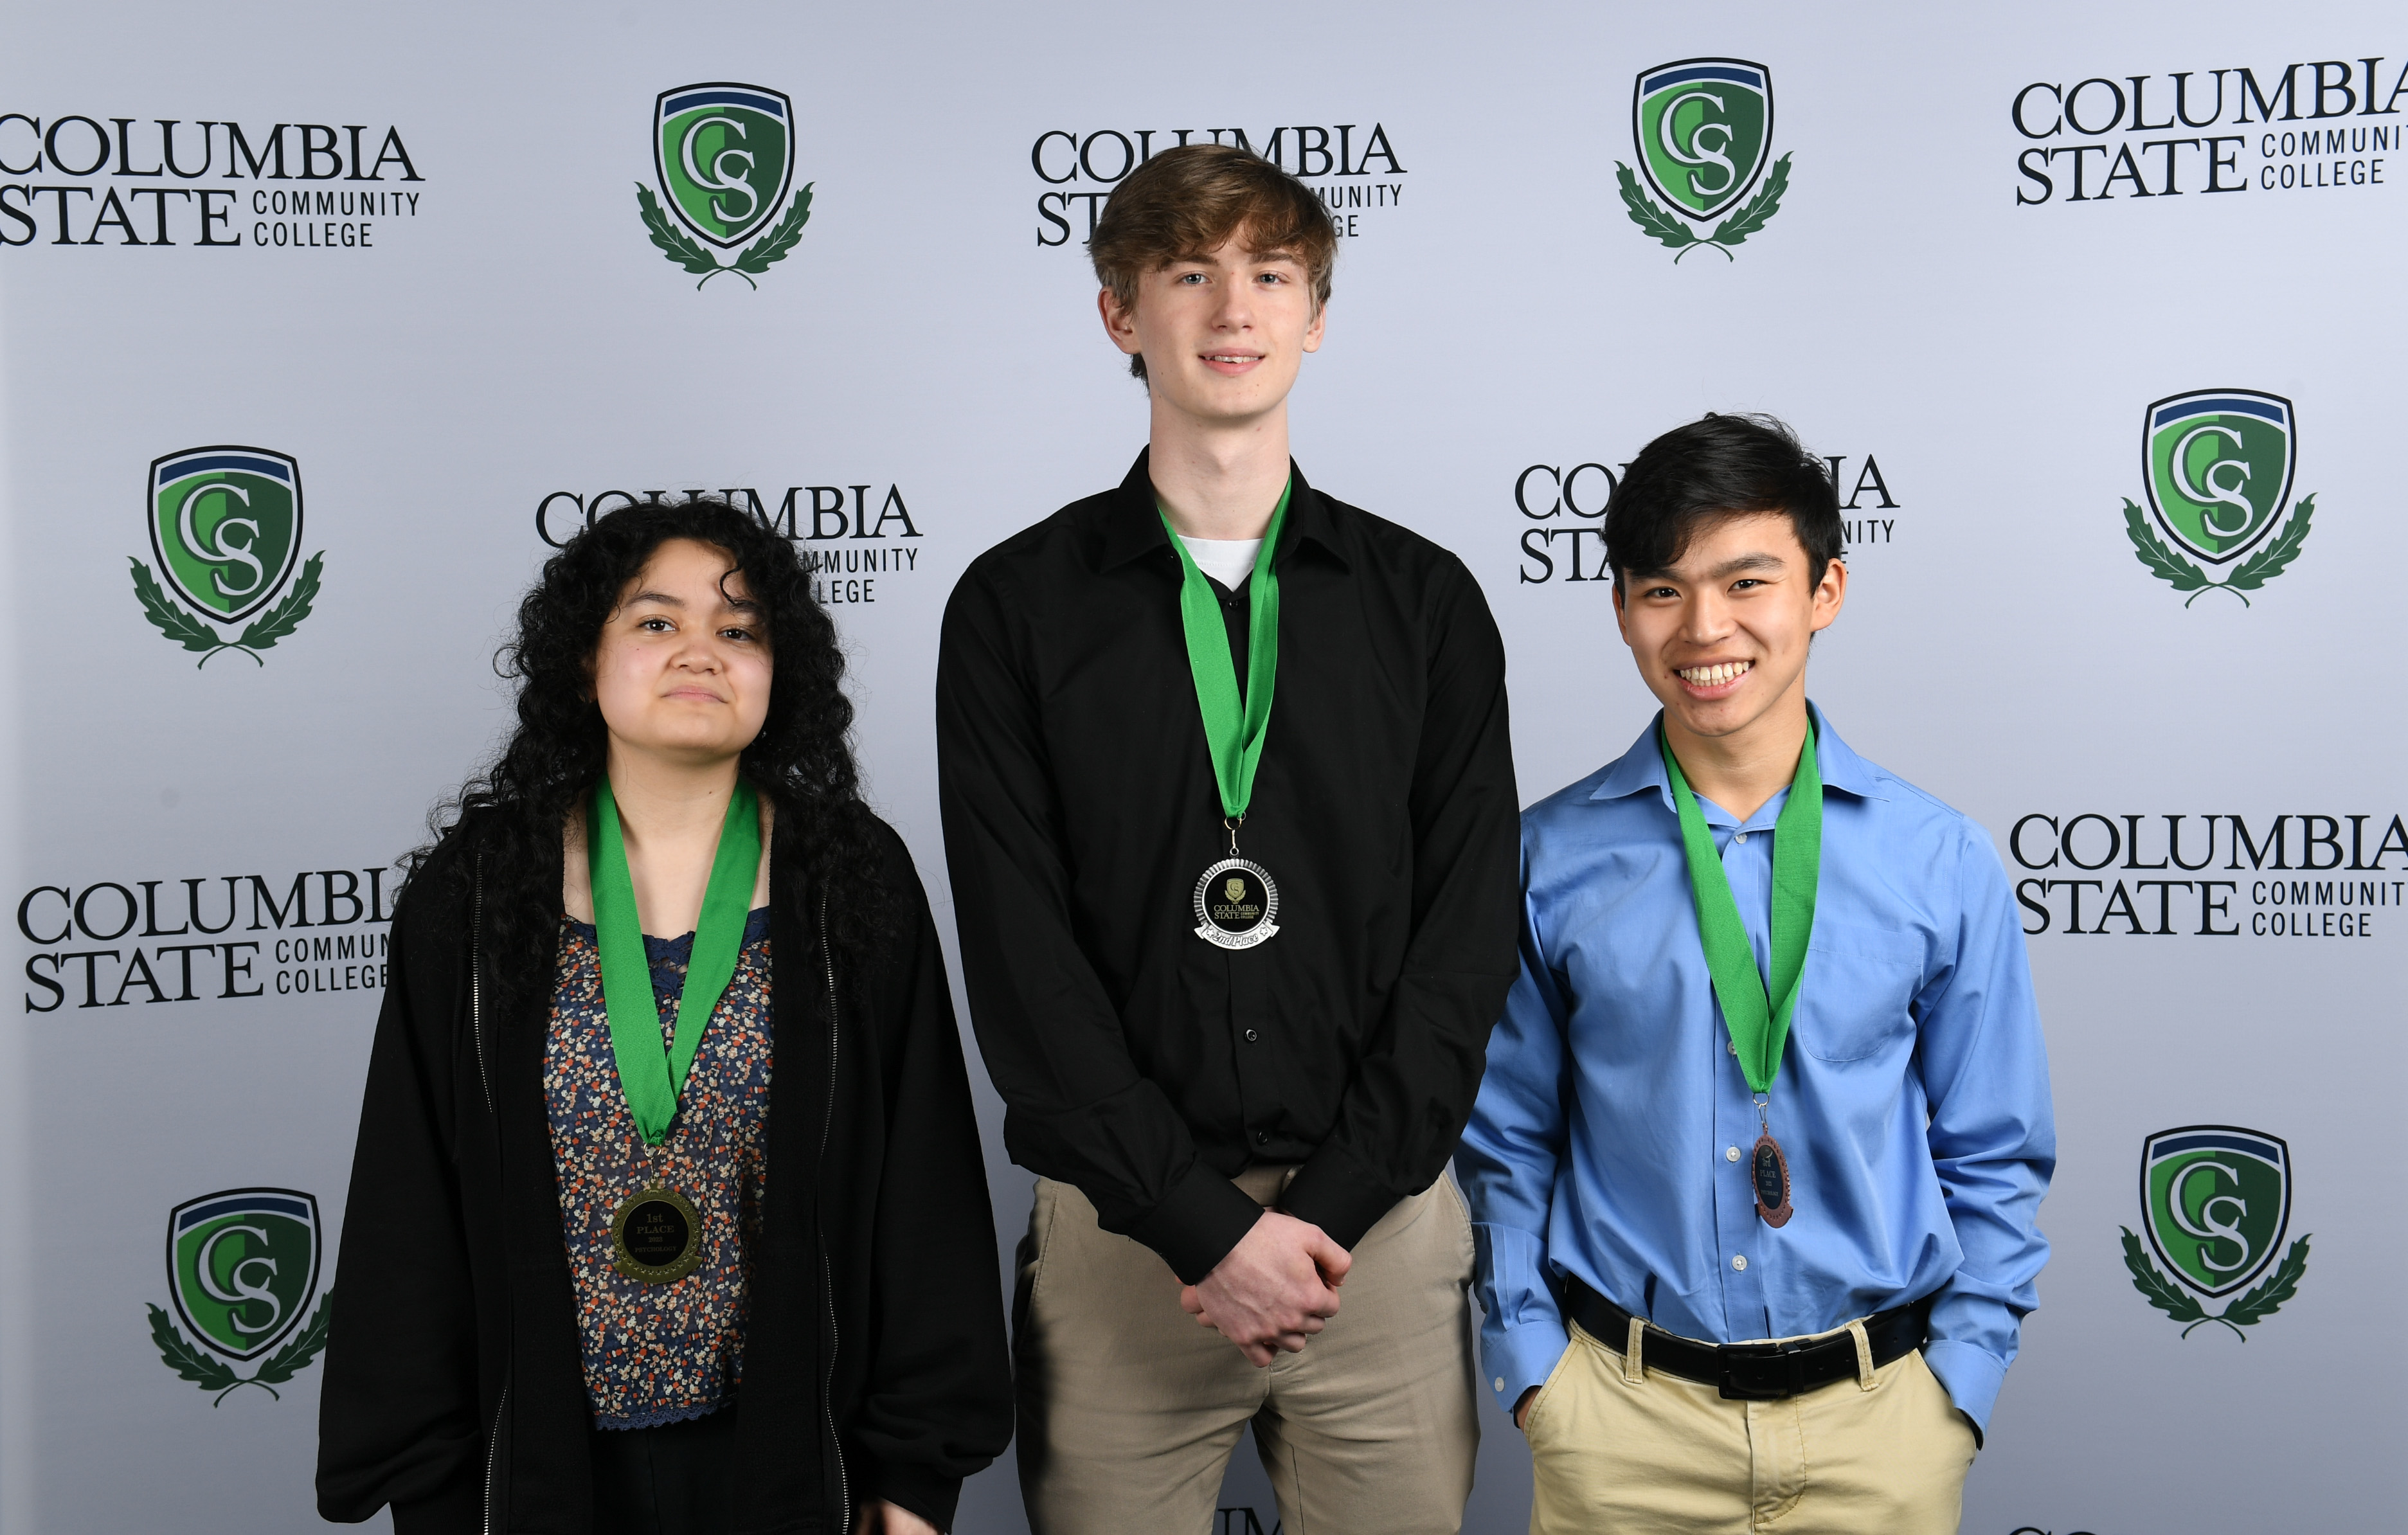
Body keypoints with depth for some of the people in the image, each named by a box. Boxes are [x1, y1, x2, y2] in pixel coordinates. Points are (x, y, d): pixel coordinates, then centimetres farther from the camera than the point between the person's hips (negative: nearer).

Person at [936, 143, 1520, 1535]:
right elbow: (1022, 958, -5)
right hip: (1119, 1226, -1)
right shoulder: (1017, 607, 2)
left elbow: (1468, 935, 0)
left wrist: (1329, 1208, -10)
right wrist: (1206, 1221, -12)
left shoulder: (1424, 598, 6)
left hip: (1379, 1223, 1)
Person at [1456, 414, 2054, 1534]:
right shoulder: (1549, 860, -3)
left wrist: (1958, 1379, -1)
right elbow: (1506, 1142, 4)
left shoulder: (1942, 863, -2)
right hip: (1621, 1415, 0)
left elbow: (1994, 1157, 5)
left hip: (1882, 1415, 1)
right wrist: (1532, 1365, -1)